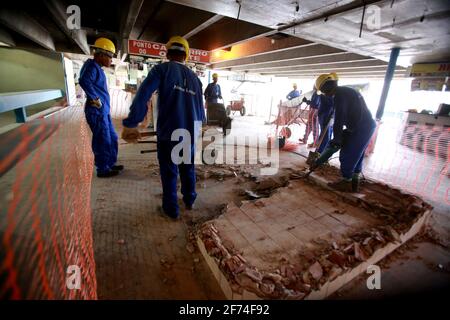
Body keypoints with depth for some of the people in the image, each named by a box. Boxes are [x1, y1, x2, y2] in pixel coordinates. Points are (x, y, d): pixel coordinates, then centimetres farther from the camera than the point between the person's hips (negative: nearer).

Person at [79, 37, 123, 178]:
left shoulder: (97, 67, 17)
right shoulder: (91, 66, -12)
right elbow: (83, 81, -30)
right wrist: (95, 98, -22)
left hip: (103, 110, 10)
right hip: (97, 111, -10)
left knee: (112, 138, 16)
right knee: (103, 141, -3)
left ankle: (110, 164, 28)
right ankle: (102, 169, 9)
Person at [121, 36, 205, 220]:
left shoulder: (162, 69, -1)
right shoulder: (194, 77, 11)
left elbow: (143, 95, -14)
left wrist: (130, 124, -13)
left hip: (168, 133, -4)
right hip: (190, 133, 4)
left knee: (169, 172, 9)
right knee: (188, 167, 20)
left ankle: (171, 209, 22)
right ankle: (189, 201, 35)